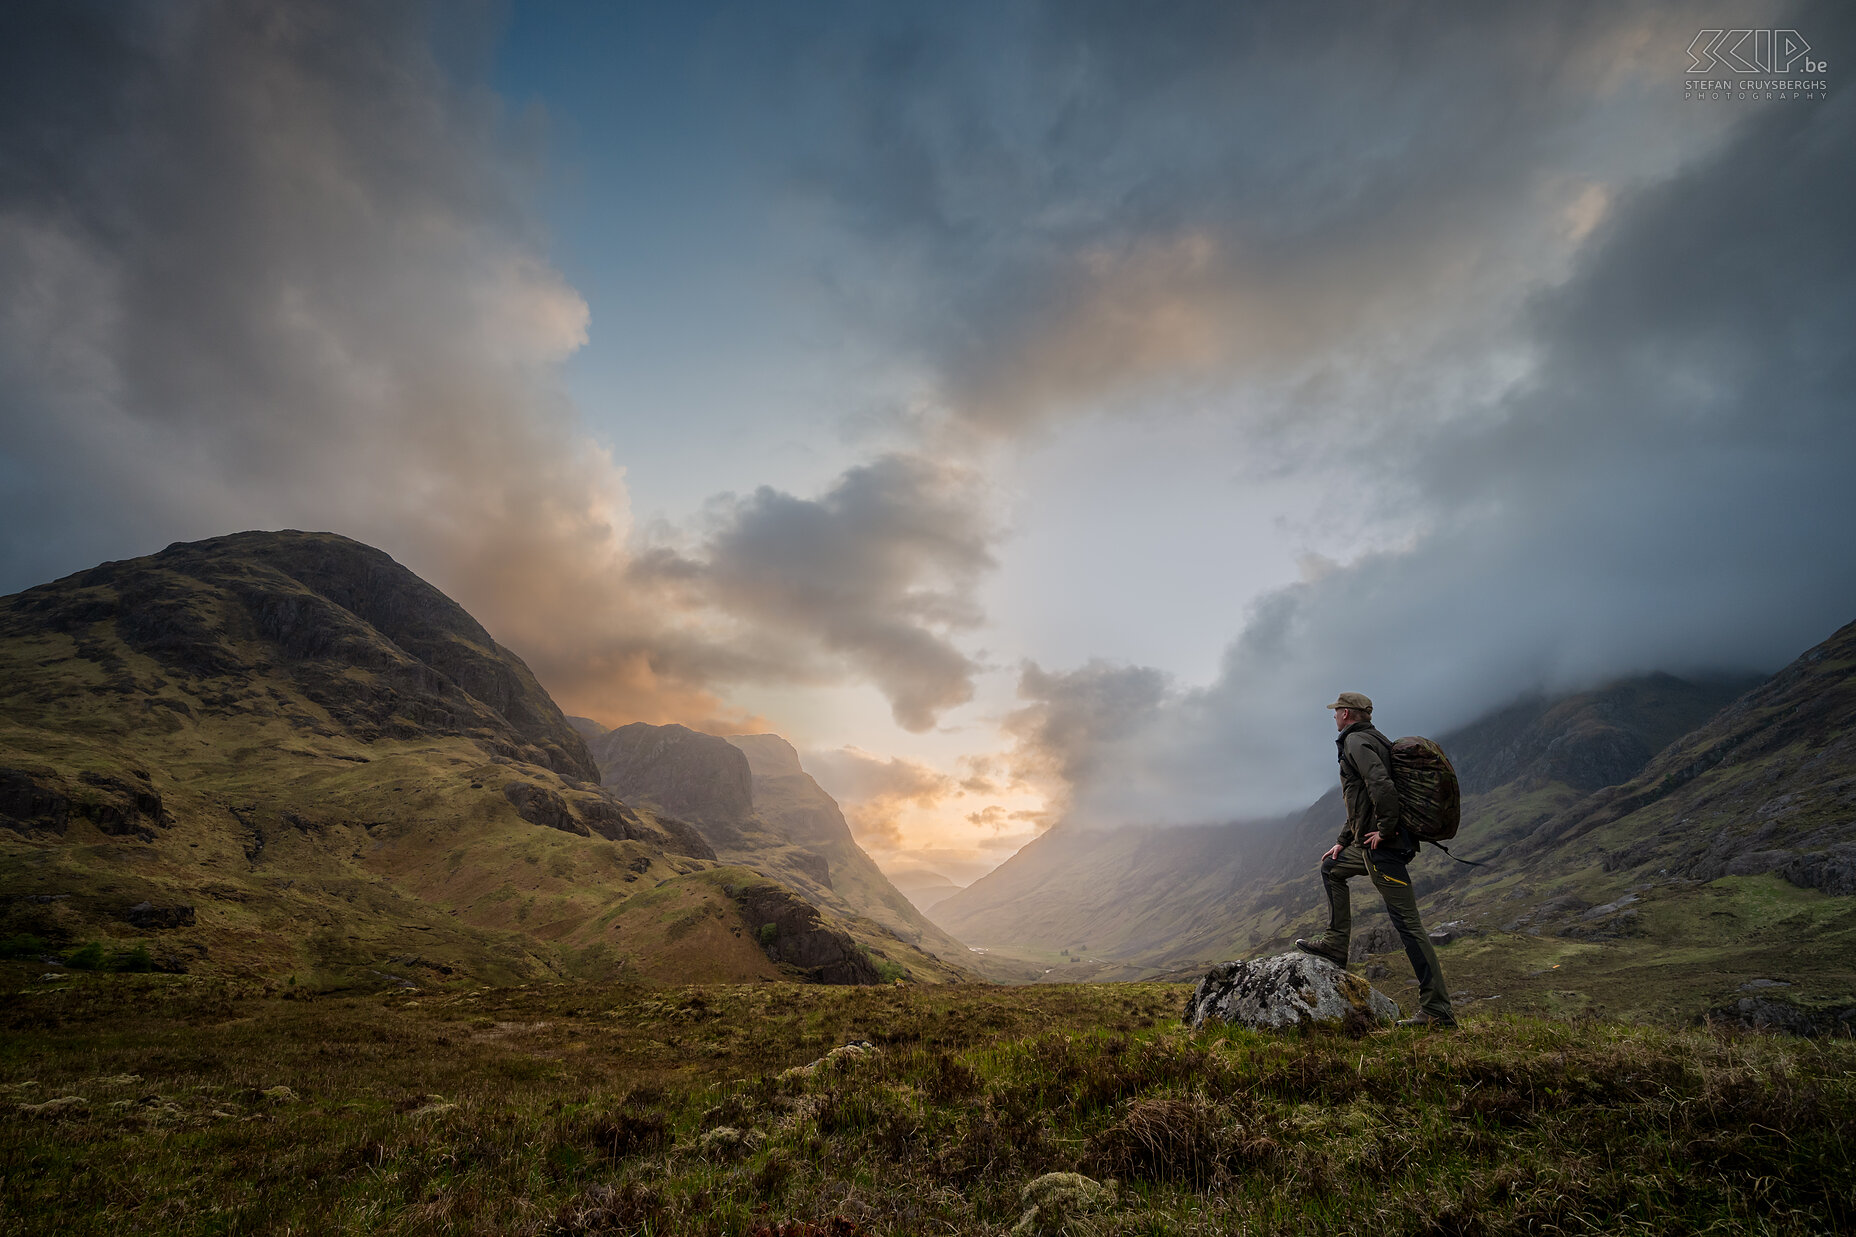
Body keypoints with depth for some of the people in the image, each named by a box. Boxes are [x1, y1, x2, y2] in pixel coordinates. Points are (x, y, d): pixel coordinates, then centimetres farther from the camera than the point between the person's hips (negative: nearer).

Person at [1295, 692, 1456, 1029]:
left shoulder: (1357, 742, -11)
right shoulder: (1371, 740, 20)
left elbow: (1383, 788, -29)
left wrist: (1384, 830, -18)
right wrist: (1343, 841, 26)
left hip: (1382, 844, -11)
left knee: (1407, 922, -8)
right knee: (1331, 868, 26)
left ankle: (1437, 1010, -5)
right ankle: (1335, 945, 25)